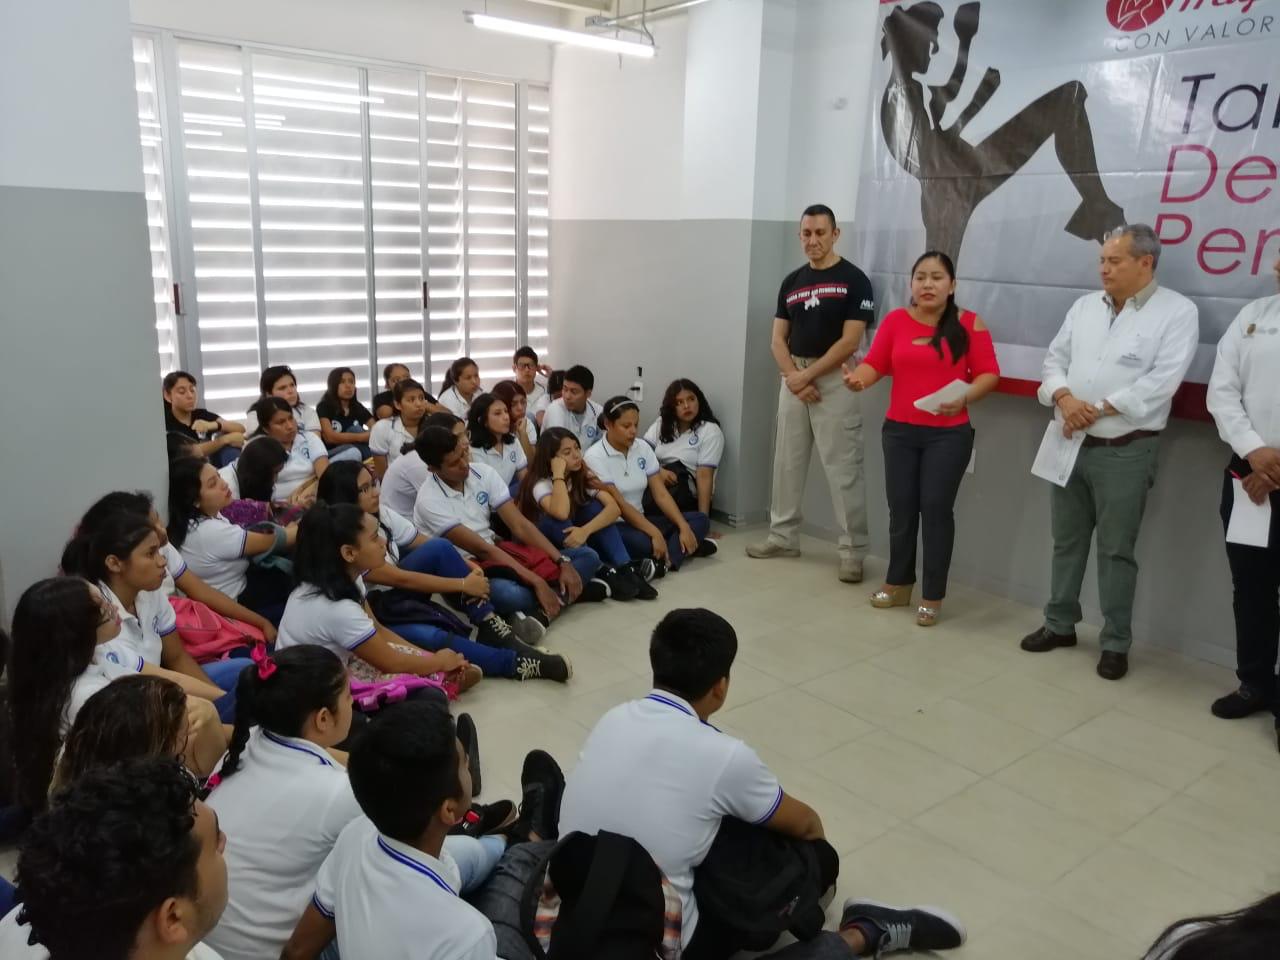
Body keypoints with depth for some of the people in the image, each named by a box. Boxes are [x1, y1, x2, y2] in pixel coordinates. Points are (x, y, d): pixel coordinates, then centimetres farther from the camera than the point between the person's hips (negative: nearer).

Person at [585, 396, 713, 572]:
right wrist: (655, 533, -27)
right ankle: (683, 548, -11)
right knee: (644, 543, -39)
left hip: (640, 520, 7)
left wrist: (683, 527, -14)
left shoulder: (643, 448, 4)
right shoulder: (595, 457, -13)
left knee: (700, 519, -10)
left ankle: (663, 559, -27)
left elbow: (661, 494, 1)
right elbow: (618, 504, -19)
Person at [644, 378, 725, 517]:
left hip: (689, 495, -4)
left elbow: (704, 476, -14)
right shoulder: (662, 423, 10)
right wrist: (658, 471, -24)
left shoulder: (711, 431, -4)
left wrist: (703, 516, -21)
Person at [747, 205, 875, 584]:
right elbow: (778, 338, 8)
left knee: (843, 469, -4)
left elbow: (849, 341, -12)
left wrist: (808, 375, -13)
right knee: (787, 463, 11)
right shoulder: (791, 282, 11)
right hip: (794, 379, 6)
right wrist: (792, 376, -8)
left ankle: (853, 550, 3)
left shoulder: (853, 280, -6)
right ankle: (783, 536, 23)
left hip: (834, 381, -6)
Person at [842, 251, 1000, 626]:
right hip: (899, 431, 3)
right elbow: (875, 363, -1)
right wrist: (858, 378, -22)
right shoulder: (895, 320, 3)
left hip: (948, 434, -2)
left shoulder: (969, 323, -2)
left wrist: (965, 398, -19)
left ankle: (933, 596, 11)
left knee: (936, 508, -2)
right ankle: (898, 584, 26)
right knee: (901, 508, 10)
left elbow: (989, 373, -2)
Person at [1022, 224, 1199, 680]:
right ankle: (1060, 624, 29)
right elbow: (1055, 359, 9)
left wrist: (1098, 409, -18)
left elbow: (1161, 382, -16)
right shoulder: (1085, 306, 11)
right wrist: (1064, 397, -12)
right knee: (1066, 540, 14)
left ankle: (1116, 642, 16)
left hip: (1124, 452, -5)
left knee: (1116, 549, 3)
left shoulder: (1177, 312, -6)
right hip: (1070, 445, 5)